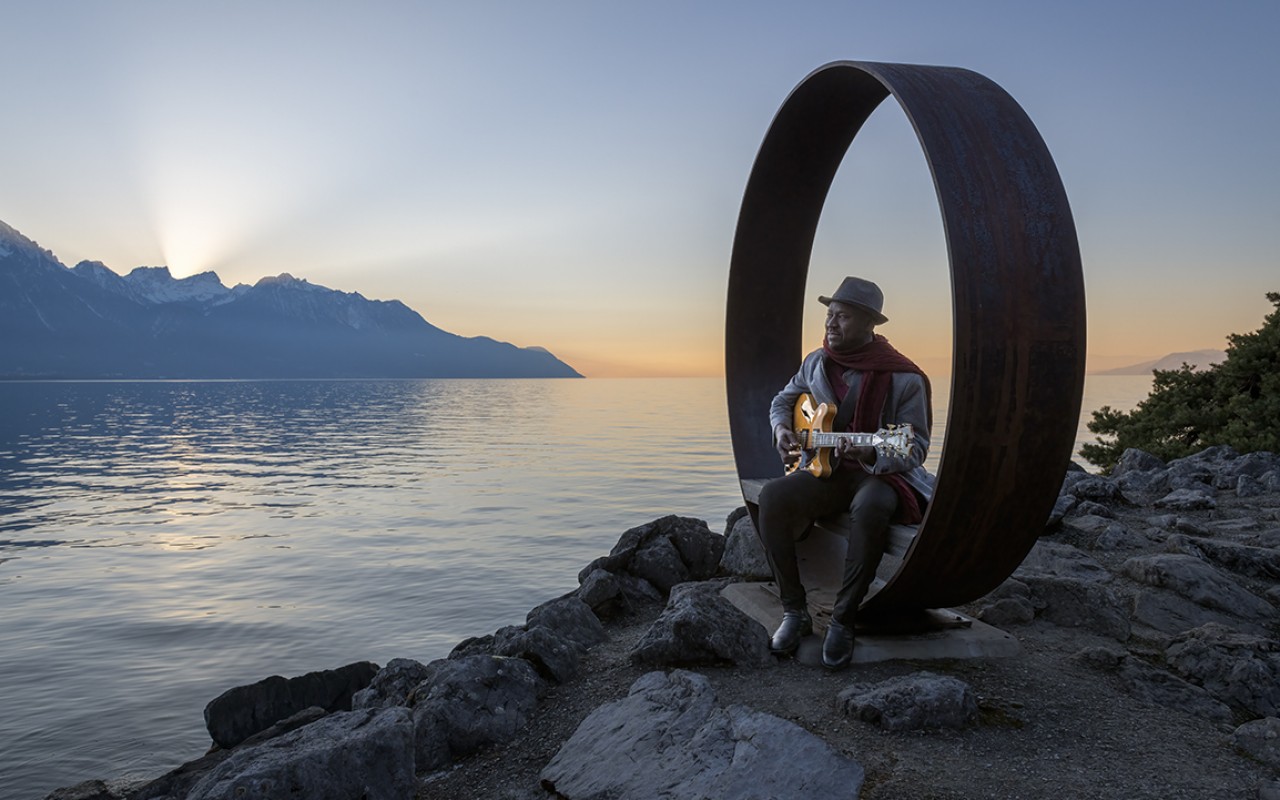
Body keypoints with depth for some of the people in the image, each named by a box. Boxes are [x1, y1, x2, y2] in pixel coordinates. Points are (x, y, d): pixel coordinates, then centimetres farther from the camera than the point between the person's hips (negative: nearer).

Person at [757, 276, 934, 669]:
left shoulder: (904, 378, -10)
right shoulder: (816, 362, 6)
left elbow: (917, 446, -11)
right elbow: (783, 400, 23)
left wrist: (872, 454, -30)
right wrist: (782, 428, 0)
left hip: (884, 474, -4)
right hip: (827, 469, 4)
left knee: (870, 507, -40)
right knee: (773, 496, -26)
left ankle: (843, 620, -23)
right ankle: (794, 611, -14)